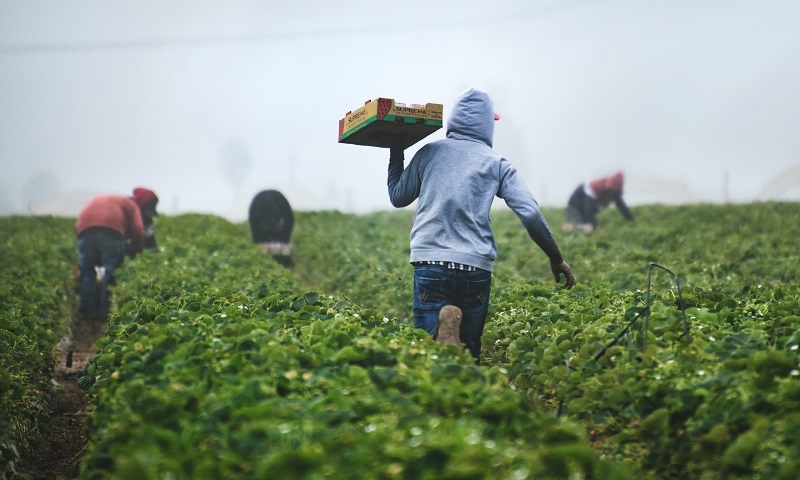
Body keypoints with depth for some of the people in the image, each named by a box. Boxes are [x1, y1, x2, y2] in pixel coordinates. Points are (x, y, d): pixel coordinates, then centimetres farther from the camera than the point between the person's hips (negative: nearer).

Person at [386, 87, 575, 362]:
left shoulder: (429, 153, 10)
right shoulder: (497, 163, 9)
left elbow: (398, 197, 21)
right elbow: (530, 213, 0)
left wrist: (396, 154, 34)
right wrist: (556, 258, 10)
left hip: (431, 261, 0)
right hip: (476, 267, 0)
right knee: (469, 352, 11)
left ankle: (443, 330, -34)